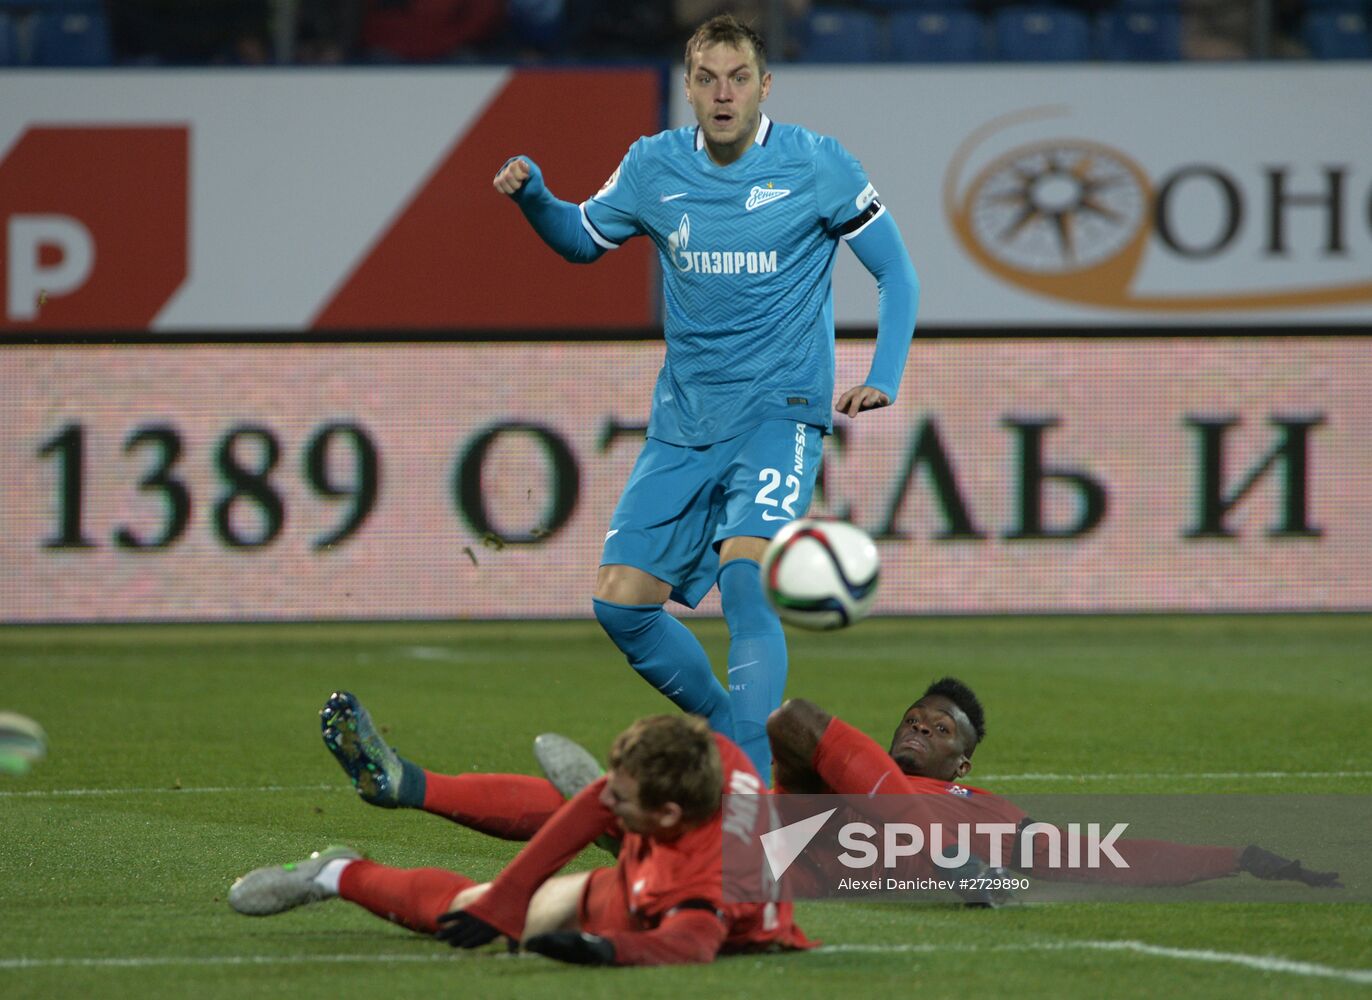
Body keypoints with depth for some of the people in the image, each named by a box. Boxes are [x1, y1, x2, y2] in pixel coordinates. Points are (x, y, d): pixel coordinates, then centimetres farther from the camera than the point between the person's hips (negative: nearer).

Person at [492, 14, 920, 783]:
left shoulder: (816, 165, -6)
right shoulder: (655, 167, 3)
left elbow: (896, 273, 1)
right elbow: (583, 239, 20)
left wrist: (884, 380, -12)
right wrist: (532, 198, -2)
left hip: (780, 409, -5)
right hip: (683, 422, 5)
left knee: (744, 574, -27)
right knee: (621, 601, -2)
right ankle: (728, 731, 21)